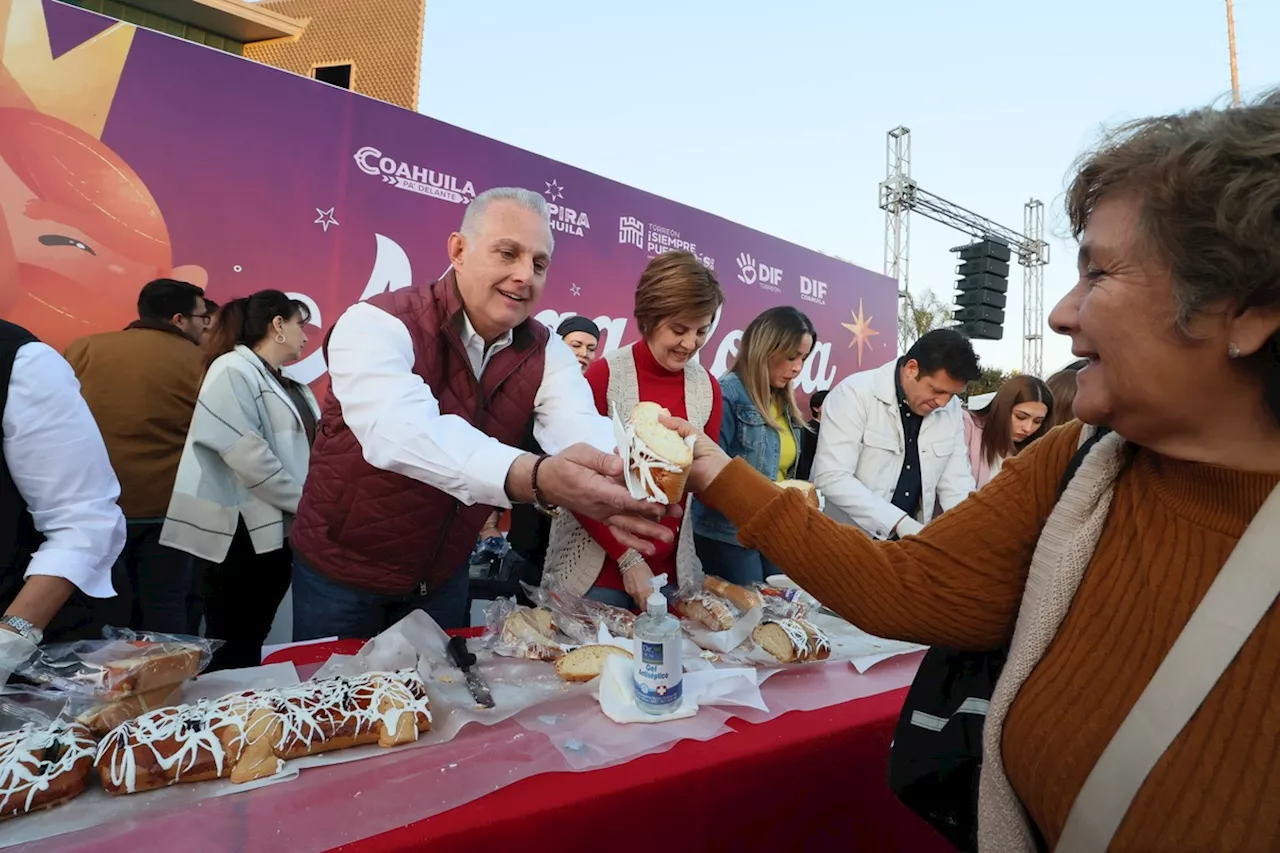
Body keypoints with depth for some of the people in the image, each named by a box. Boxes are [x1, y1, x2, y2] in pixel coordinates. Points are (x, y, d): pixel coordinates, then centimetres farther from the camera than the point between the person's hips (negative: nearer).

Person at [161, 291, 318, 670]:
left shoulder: (289, 385, 17)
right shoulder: (234, 370, -10)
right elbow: (245, 453, -20)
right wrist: (302, 501, -15)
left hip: (277, 531, 8)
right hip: (241, 533, -8)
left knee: (253, 644, 15)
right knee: (232, 649, 1)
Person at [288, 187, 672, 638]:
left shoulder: (547, 353, -9)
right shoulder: (377, 325, -24)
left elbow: (584, 432, -25)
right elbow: (402, 433, -43)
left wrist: (630, 477, -51)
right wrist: (538, 478, -59)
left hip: (444, 575, 4)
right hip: (340, 570, -3)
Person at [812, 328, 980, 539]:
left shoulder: (951, 409, 2)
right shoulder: (855, 393, -14)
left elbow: (956, 482, 7)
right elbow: (831, 477, -20)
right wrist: (900, 522, -24)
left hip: (913, 540, 4)